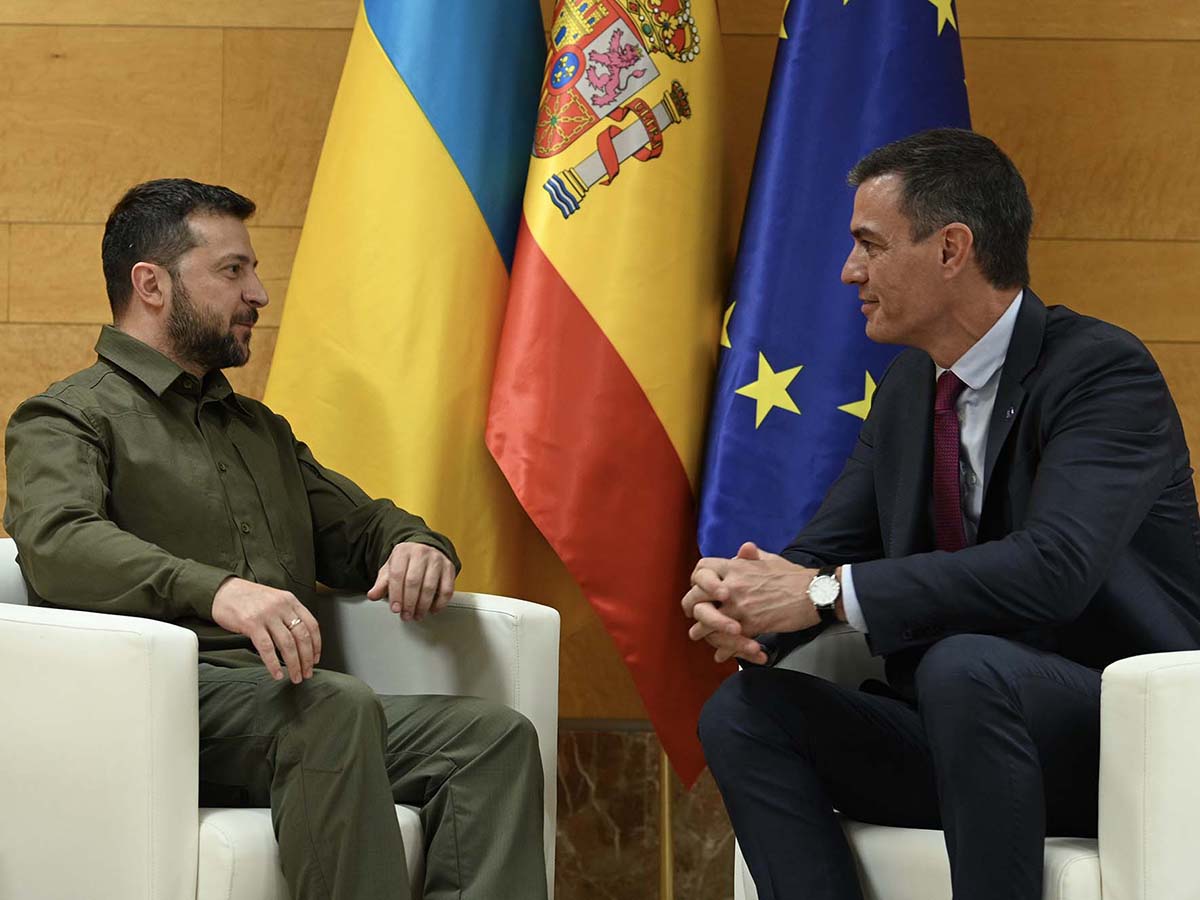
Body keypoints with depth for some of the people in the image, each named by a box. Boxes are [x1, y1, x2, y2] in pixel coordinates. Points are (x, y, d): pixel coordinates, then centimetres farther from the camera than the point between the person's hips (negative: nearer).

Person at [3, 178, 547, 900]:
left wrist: (416, 546, 7)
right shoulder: (67, 419, 7)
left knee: (497, 735, -20)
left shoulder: (262, 429, 33)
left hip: (287, 704, 7)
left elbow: (359, 523, 36)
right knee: (339, 704, -37)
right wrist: (214, 588, -32)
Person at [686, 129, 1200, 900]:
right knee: (743, 712, -10)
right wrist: (745, 604, -14)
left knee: (964, 667, -36)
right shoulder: (910, 386, 10)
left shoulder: (1105, 370, -15)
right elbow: (828, 548, 11)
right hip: (962, 721, 8)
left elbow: (1054, 567, -29)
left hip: (1134, 737, -7)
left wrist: (827, 593, -28)